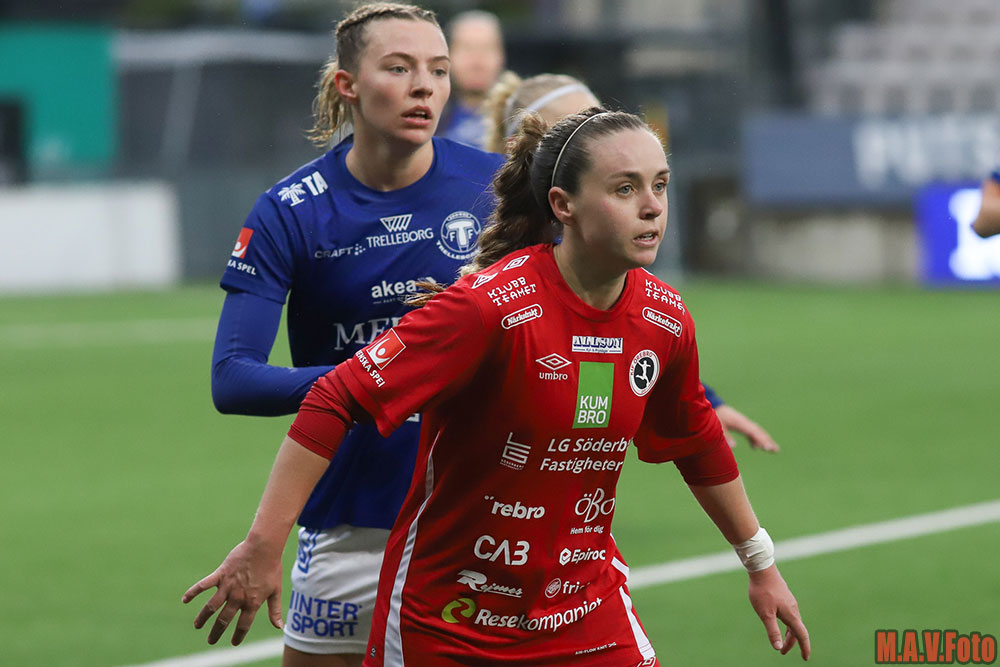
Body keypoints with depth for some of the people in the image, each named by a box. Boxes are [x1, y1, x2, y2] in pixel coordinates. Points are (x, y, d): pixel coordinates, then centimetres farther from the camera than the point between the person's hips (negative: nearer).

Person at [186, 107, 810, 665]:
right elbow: (337, 401, -24)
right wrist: (263, 546, -29)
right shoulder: (490, 306, -23)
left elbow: (696, 444, 17)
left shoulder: (665, 318, -3)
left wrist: (761, 564, 24)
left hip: (589, 615, 5)